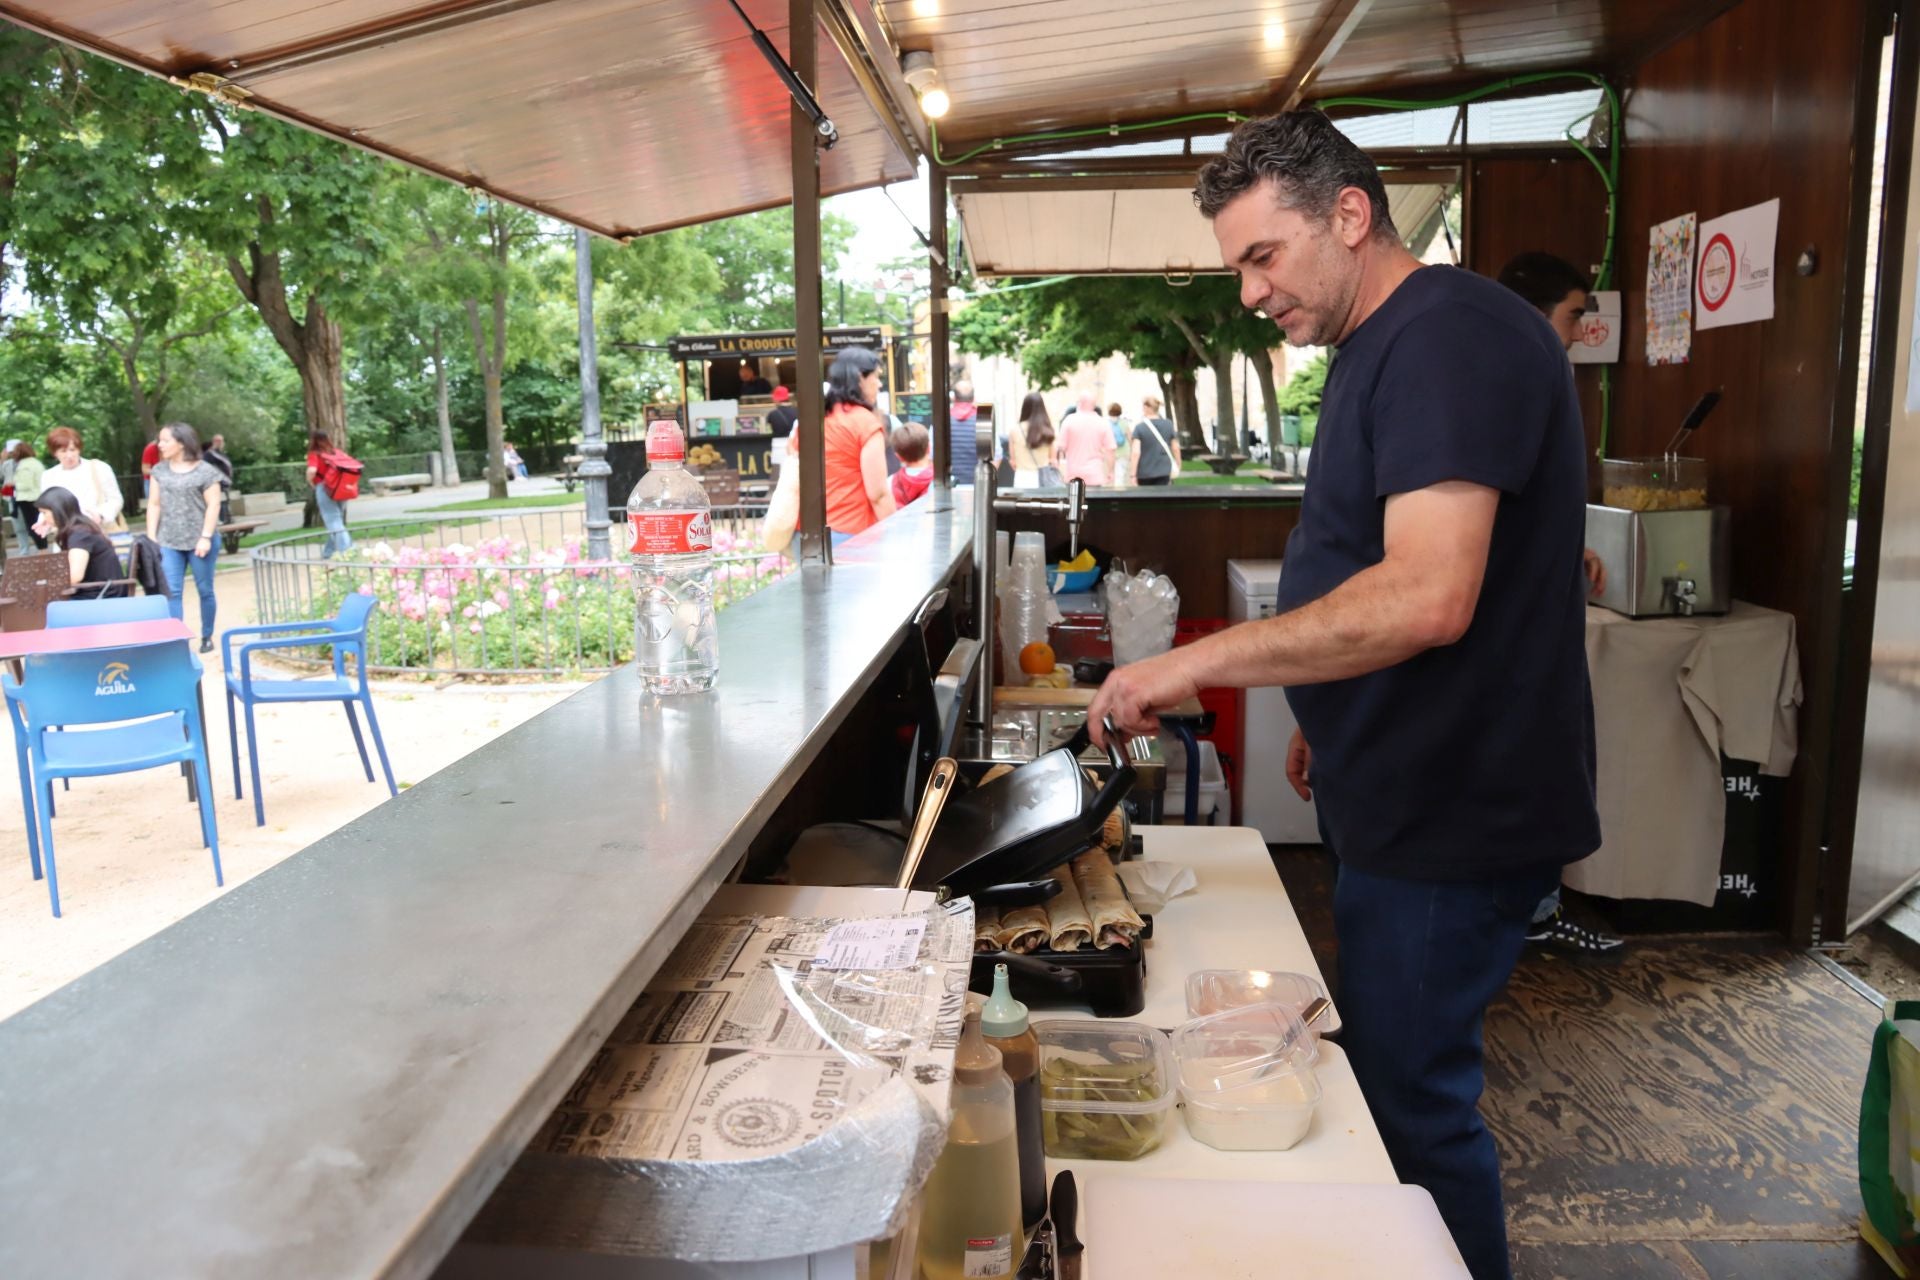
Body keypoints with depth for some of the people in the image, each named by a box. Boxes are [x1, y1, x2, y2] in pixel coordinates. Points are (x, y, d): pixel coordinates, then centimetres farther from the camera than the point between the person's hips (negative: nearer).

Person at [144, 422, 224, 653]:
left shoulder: (205, 471, -4)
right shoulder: (160, 471, 10)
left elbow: (213, 505, -7)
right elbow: (154, 505, 11)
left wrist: (206, 537, -14)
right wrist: (151, 537, 4)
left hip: (199, 541, -3)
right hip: (168, 542, 4)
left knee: (204, 590, 6)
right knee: (172, 592, -4)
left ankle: (207, 637, 19)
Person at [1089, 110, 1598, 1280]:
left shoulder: (1453, 335, -20)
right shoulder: (1388, 347, 13)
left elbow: (1428, 597, -31)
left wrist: (1201, 662, -27)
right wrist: (1331, 720, 21)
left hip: (1452, 819, -10)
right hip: (1412, 800, 10)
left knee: (1412, 1104, 4)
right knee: (1401, 1079, 21)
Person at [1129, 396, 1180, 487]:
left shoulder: (1139, 427, -9)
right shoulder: (1168, 425, 1)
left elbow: (1136, 452, -15)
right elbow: (1175, 448, 5)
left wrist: (1133, 475, -12)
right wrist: (1178, 466, 18)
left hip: (1144, 473, -2)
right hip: (1163, 471, 2)